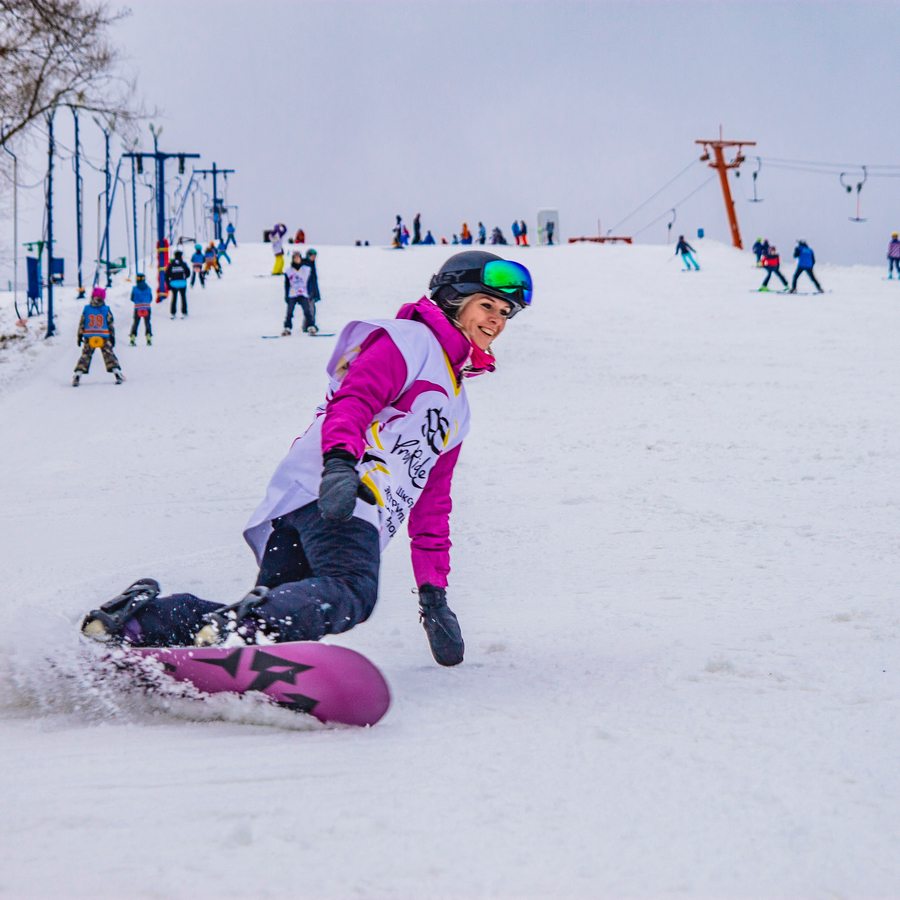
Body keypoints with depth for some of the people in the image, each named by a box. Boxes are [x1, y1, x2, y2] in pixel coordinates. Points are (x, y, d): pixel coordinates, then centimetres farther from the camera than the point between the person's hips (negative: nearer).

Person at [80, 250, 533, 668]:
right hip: (330, 493, -9)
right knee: (351, 591, -35)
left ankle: (143, 617, -7)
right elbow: (352, 400, -9)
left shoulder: (454, 408, 38)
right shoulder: (410, 341, 10)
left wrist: (434, 593, 29)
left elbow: (430, 507, 37)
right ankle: (250, 628, -52)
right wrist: (340, 461, -29)